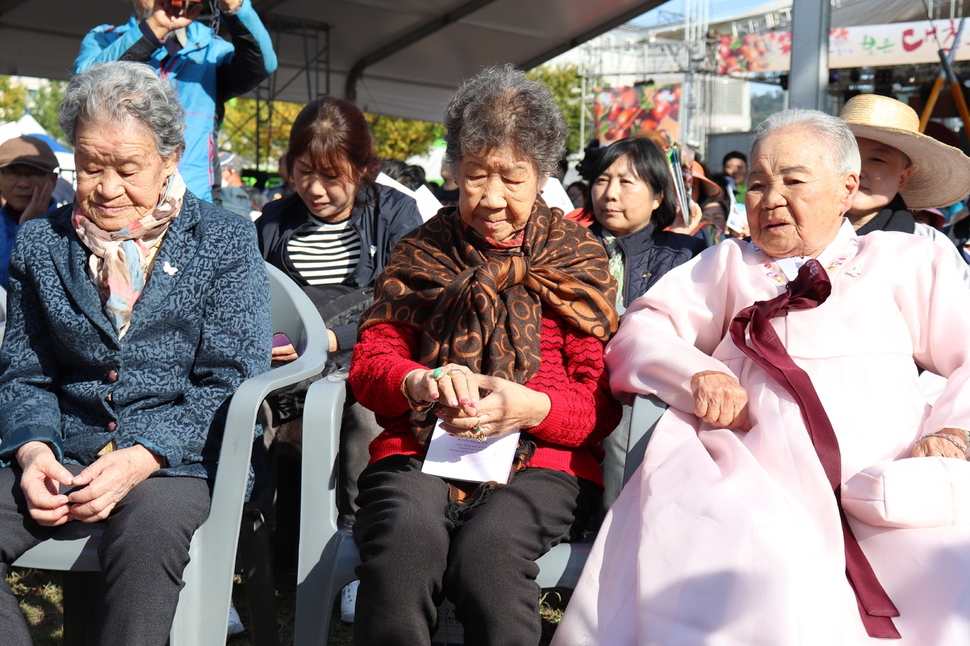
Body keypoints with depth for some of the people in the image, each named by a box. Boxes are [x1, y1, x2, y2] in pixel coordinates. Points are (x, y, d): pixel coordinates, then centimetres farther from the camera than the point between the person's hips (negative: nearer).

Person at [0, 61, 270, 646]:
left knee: (150, 527, -36)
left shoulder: (227, 241, 3)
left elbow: (230, 379, -4)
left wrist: (141, 457, -18)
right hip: (63, 457, 4)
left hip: (177, 454, -3)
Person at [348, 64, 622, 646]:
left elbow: (600, 406, 5)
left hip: (542, 463, -1)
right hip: (420, 451, 1)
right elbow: (369, 362, 10)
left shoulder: (580, 259, 12)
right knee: (407, 533, -34)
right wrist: (420, 384, -14)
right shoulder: (422, 251, 18)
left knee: (488, 545, -35)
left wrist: (531, 407, -18)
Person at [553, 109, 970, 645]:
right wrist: (698, 373, -3)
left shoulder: (904, 261, 25)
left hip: (891, 496, 1)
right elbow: (640, 331, 19)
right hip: (749, 485, 0)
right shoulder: (728, 265, 30)